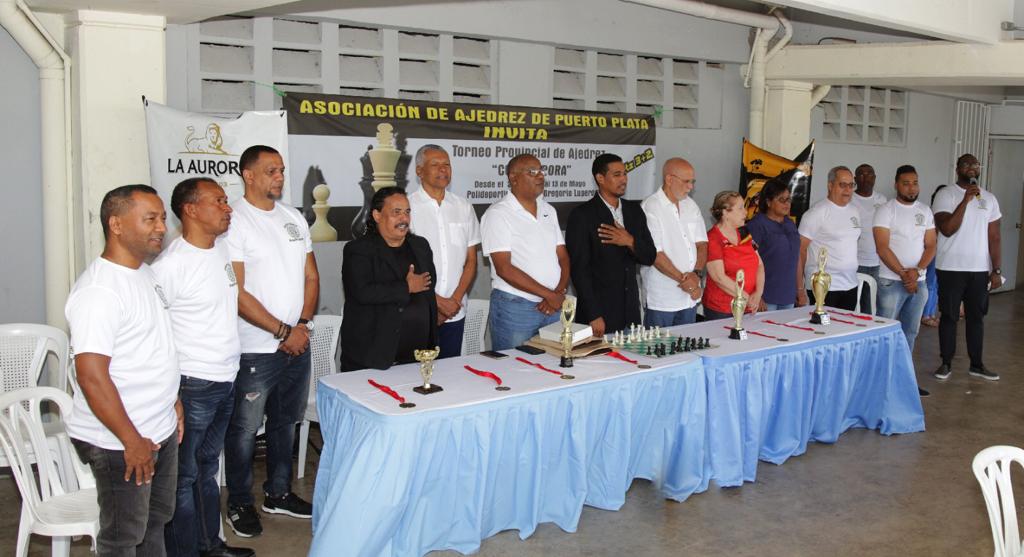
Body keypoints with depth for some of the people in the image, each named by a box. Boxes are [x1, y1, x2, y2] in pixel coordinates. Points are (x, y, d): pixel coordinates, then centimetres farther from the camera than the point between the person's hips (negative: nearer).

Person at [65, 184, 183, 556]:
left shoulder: (144, 273, 7)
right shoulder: (98, 291, -23)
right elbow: (92, 377, -26)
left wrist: (173, 403, 17)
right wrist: (132, 441, -21)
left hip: (162, 432, 9)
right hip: (121, 443, -9)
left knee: (156, 521, 22)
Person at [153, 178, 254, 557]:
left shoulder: (221, 248, 7)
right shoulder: (170, 265, -18)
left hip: (226, 379, 8)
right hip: (193, 384, -8)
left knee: (208, 468, 21)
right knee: (186, 476, 5)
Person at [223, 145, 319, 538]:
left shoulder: (294, 218, 10)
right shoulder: (235, 222, -12)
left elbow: (311, 275, 12)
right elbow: (236, 293, -17)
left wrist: (303, 324, -3)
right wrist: (283, 331, -15)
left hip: (298, 343, 7)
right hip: (256, 349, -7)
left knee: (286, 422, 18)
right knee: (245, 428, 6)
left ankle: (278, 494, 34)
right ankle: (239, 504, 23)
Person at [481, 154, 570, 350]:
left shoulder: (548, 211, 13)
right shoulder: (498, 214, -7)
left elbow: (563, 257, 11)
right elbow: (504, 268, -15)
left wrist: (559, 293, -8)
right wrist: (550, 294, -15)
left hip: (554, 306, 6)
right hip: (514, 307, -6)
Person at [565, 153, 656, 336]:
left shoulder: (634, 210, 9)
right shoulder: (582, 215, -9)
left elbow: (649, 257, 10)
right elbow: (579, 268, -11)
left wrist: (630, 242, -12)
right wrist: (594, 316, -15)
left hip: (630, 311, 5)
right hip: (598, 313, -5)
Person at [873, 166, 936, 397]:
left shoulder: (925, 211, 10)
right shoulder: (886, 210, -7)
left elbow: (931, 246, 6)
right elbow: (882, 248, -13)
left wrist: (917, 270, -11)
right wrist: (903, 274, -16)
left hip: (919, 282, 6)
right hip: (892, 281, -6)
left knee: (910, 332, 12)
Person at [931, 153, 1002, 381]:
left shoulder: (989, 198, 8)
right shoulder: (946, 194, -5)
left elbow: (994, 238, 7)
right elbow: (947, 229, -17)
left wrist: (996, 270, 1)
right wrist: (966, 200, -21)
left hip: (980, 269, 4)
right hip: (951, 268, -4)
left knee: (977, 317, 10)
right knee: (949, 316, 4)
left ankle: (976, 364, 20)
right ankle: (946, 363, 14)